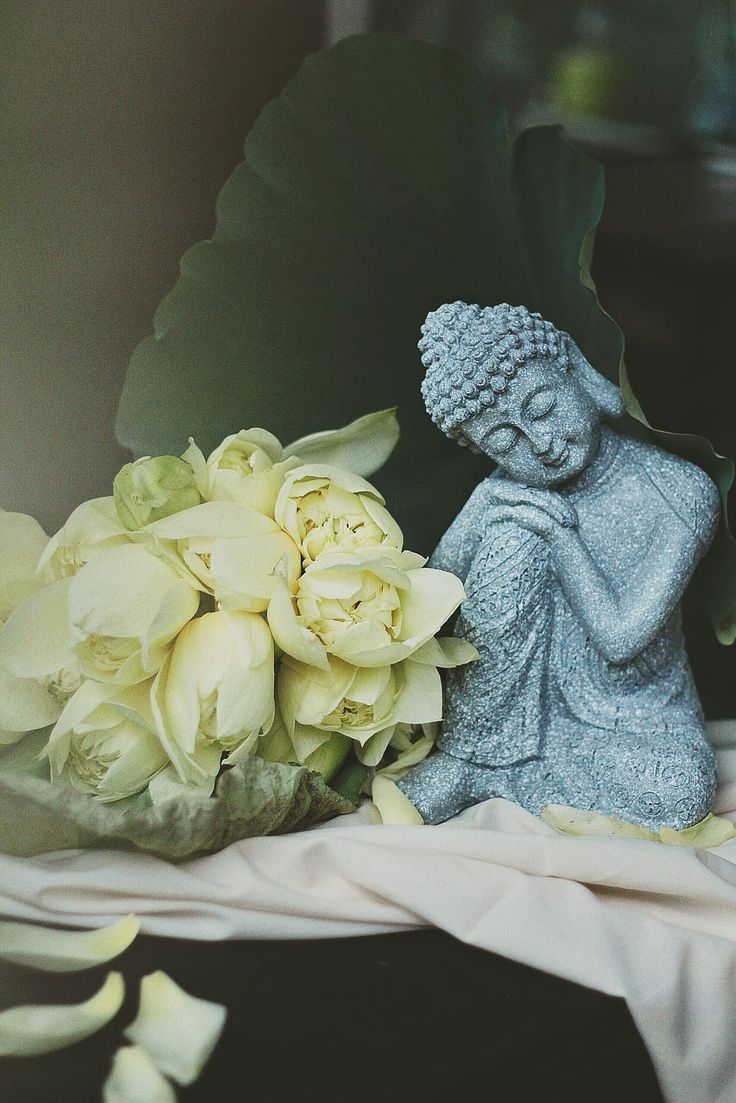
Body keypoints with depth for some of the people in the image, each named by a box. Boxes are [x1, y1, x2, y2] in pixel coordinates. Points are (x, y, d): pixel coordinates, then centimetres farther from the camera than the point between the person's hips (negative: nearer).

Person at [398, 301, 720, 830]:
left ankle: (476, 779, -14)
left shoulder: (682, 491, -16)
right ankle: (465, 757, -13)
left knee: (683, 791, -34)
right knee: (513, 537, -24)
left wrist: (562, 532, -20)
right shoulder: (505, 497, -9)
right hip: (526, 702, 0)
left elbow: (621, 639, -18)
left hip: (635, 721, 0)